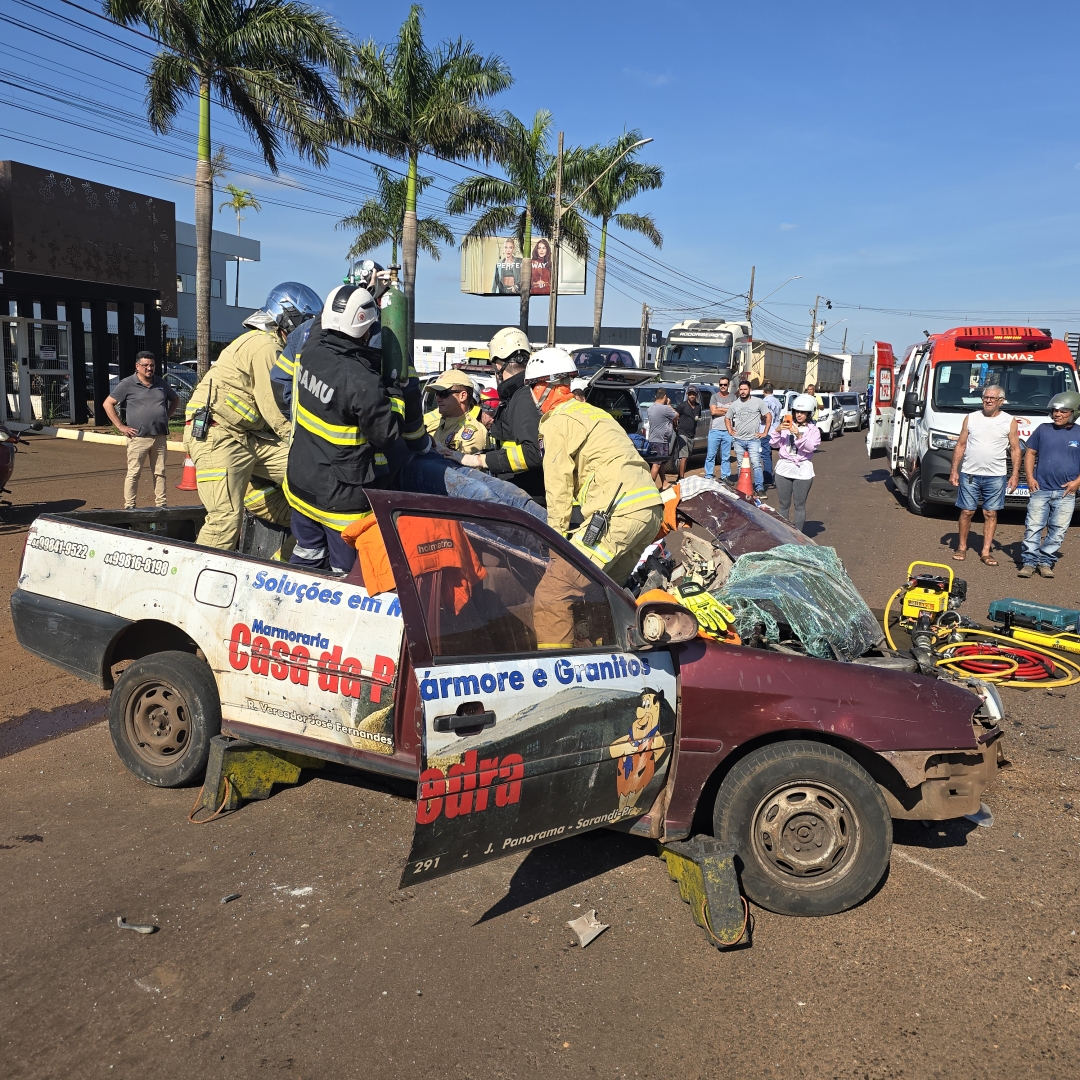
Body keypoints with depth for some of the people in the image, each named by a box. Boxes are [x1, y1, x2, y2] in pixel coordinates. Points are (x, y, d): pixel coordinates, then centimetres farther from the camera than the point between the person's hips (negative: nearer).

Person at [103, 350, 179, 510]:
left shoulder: (161, 384, 12)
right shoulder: (127, 384, -1)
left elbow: (175, 399, 29)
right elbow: (107, 404, 0)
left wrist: (167, 417, 16)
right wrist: (120, 426, -5)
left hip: (160, 437, 4)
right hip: (138, 437, -4)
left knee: (159, 472, 8)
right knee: (133, 473, -3)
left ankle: (161, 503, 13)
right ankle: (129, 505, 2)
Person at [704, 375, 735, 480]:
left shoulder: (733, 397, 9)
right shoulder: (715, 396, 8)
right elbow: (713, 411, -6)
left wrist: (720, 409, -7)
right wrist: (727, 411, -4)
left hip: (727, 431, 1)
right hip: (715, 430, -1)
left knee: (726, 456, 5)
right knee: (711, 455, 0)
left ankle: (724, 476, 11)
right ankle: (708, 476, 4)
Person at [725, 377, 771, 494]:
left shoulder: (758, 402, -1)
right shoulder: (734, 404, 8)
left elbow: (768, 416, 1)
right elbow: (727, 418, 21)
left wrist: (765, 433, -3)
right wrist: (730, 431, 7)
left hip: (753, 439, -4)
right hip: (738, 440, 4)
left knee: (756, 464, -11)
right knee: (741, 466, 10)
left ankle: (759, 488, -7)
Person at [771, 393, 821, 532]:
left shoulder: (813, 430, 3)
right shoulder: (786, 426, 8)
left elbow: (810, 447, -13)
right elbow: (774, 445, 5)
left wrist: (799, 435, -27)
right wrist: (778, 431, -12)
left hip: (803, 470, -2)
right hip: (784, 468, 2)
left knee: (799, 506, 3)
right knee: (784, 505, 8)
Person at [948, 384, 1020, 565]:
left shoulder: (1009, 421, 3)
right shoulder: (971, 418, 6)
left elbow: (1015, 450, 4)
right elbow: (960, 445, 8)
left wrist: (1015, 474, -3)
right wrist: (954, 470, 1)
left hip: (996, 476, -1)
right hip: (969, 474, 1)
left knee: (991, 514, 3)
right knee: (967, 512, 4)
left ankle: (986, 552, 8)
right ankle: (962, 547, 17)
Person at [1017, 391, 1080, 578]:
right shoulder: (1043, 429, 6)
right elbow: (1030, 453, 10)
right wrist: (1030, 477, -1)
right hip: (1040, 489, 0)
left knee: (1058, 530, 4)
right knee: (1033, 527, -4)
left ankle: (1046, 562, 14)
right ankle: (1030, 561, 3)